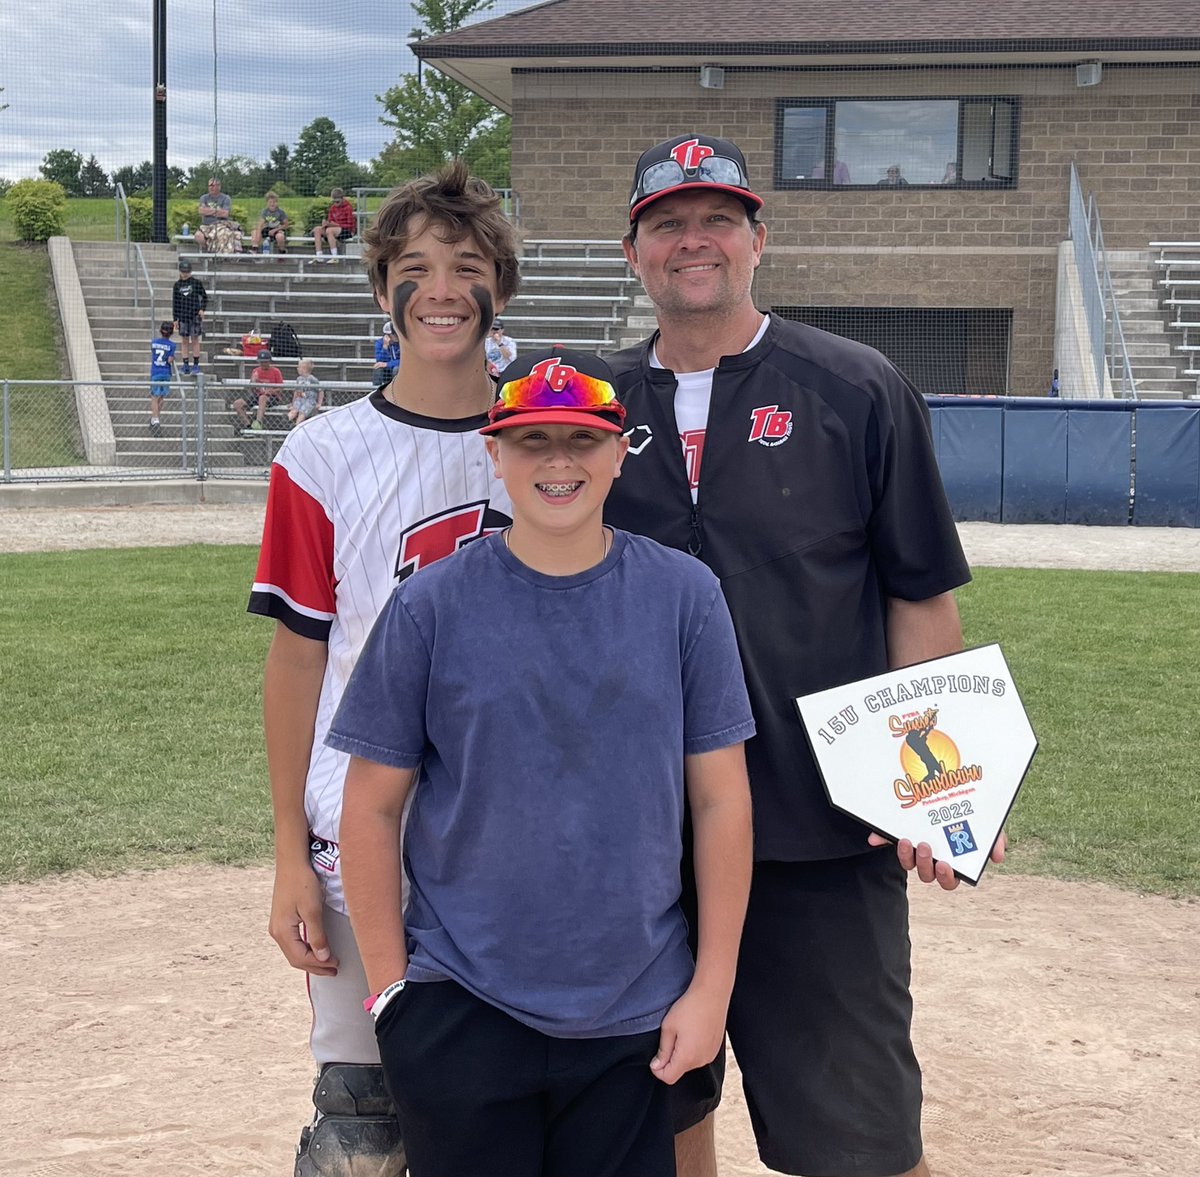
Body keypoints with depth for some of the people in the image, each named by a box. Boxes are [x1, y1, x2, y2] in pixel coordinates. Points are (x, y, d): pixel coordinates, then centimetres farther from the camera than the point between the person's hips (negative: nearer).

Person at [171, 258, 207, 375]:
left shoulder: (197, 283, -1)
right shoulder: (177, 285, 5)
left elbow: (204, 296, 8)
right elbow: (175, 303, 8)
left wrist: (202, 309, -8)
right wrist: (175, 319, 4)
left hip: (195, 315, -2)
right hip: (183, 316, 2)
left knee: (195, 340, 1)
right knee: (185, 341, 5)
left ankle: (196, 365, 6)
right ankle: (186, 365, 9)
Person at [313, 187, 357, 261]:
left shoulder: (348, 208, -12)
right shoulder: (333, 207, 8)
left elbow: (349, 225, -15)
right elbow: (331, 221, 12)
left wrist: (335, 224, -19)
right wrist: (327, 223, -13)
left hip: (348, 231, -8)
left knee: (329, 230, -33)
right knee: (317, 229, -8)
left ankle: (334, 257, -35)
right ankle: (319, 256, -14)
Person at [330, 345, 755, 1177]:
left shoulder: (685, 596, -1)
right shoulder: (431, 607, -4)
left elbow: (721, 798, 1)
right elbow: (373, 805, 0)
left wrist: (712, 987, -1)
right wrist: (389, 984, -2)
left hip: (636, 1017, 1)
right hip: (462, 1014, -1)